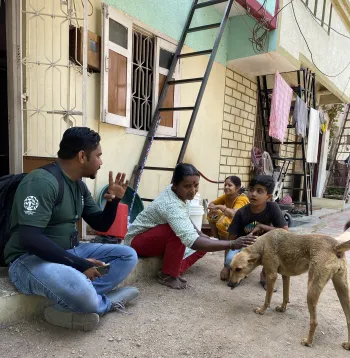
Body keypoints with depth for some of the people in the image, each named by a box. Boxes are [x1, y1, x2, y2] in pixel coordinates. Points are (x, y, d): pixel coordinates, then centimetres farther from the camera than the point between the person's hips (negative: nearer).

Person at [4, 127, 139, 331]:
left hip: (70, 253, 9)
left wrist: (113, 201, -8)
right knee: (80, 290, -39)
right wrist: (79, 264, -25)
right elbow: (29, 238, -28)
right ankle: (109, 301, -5)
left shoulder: (79, 185, 7)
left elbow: (101, 225, 12)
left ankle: (70, 306, -15)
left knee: (128, 255, -1)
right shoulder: (42, 182, -19)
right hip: (30, 259, -9)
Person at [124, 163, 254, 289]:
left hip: (159, 239, 8)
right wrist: (232, 244, -48)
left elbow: (185, 219, 9)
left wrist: (199, 233, -4)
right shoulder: (172, 206, -37)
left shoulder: (176, 192, -11)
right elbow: (193, 242, -47)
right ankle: (168, 275, -17)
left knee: (204, 242, -3)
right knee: (179, 233, -37)